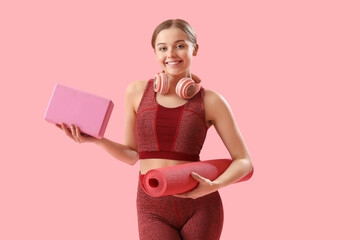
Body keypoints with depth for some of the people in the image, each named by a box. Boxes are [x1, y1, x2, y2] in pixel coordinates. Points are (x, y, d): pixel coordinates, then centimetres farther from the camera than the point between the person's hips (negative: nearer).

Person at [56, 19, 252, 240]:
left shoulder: (211, 101, -1)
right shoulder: (137, 91, 4)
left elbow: (244, 162, 1)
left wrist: (213, 186, -17)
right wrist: (95, 139, -3)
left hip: (200, 207, 0)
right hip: (153, 210, 1)